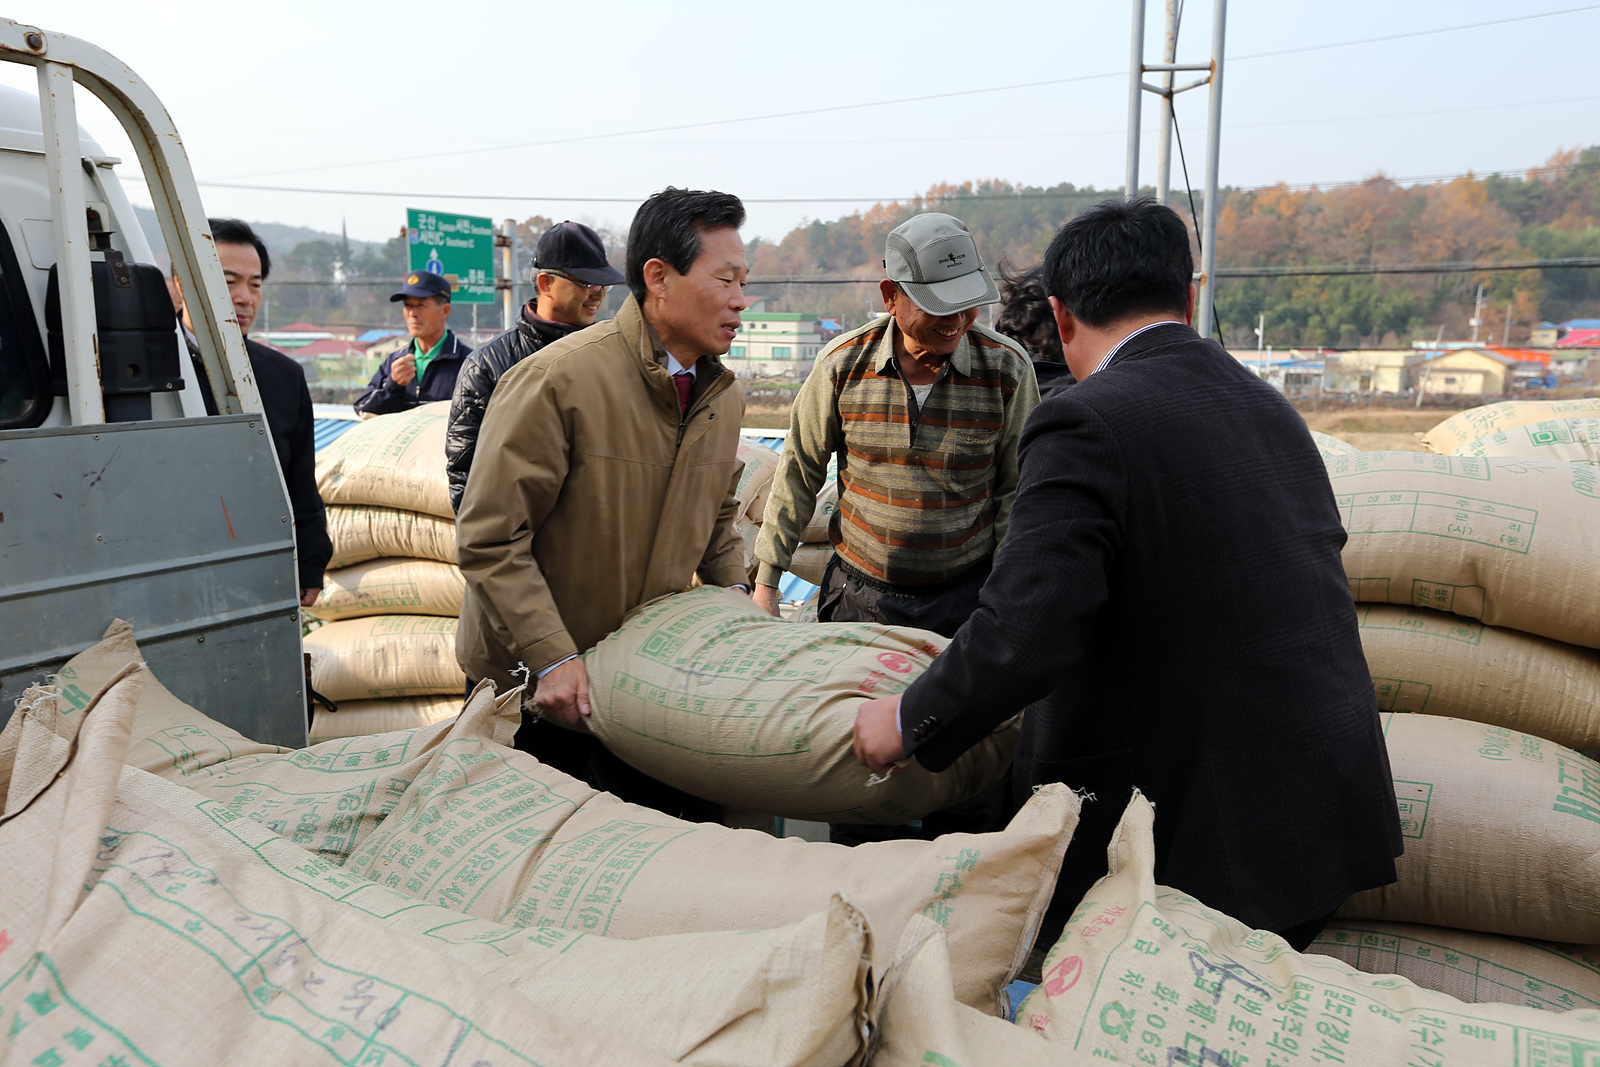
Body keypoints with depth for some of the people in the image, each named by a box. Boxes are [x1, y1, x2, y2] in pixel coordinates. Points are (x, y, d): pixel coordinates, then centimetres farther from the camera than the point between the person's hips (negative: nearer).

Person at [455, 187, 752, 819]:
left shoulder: (722, 396, 2)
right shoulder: (556, 380, -22)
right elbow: (488, 539, -21)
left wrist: (735, 594, 1)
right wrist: (552, 658, -24)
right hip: (532, 676, -6)